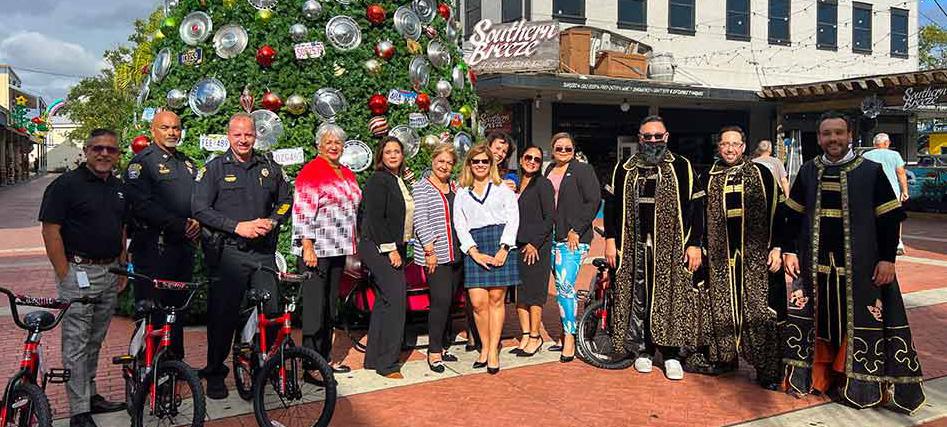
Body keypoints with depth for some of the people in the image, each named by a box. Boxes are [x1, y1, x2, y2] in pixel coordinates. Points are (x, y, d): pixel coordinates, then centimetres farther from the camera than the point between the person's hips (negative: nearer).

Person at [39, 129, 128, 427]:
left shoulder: (118, 187, 12)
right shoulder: (66, 184, -9)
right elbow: (51, 232, -12)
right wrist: (65, 275, -15)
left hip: (110, 272, 7)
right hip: (79, 272, -7)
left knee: (95, 341, 17)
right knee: (76, 345, -1)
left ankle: (91, 395, 29)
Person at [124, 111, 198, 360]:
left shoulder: (187, 163, 19)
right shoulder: (142, 161, -4)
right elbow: (142, 205, -15)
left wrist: (197, 223, -2)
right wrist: (180, 225, -17)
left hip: (184, 246, 7)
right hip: (153, 248, -7)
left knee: (178, 307, 13)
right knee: (152, 311, -5)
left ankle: (176, 361, 23)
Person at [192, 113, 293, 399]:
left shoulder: (270, 168, 12)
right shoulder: (215, 168, 2)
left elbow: (286, 201, 18)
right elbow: (200, 208, -5)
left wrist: (271, 222, -2)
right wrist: (237, 226, -13)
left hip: (263, 251, 3)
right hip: (227, 253, -3)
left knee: (272, 311, 1)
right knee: (223, 314, 1)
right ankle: (215, 373, 17)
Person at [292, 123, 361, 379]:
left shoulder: (347, 174, 16)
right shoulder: (311, 171, -8)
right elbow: (302, 211, -15)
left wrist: (352, 247, 20)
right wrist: (307, 246, -20)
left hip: (338, 250, 8)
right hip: (316, 249, -8)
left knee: (331, 304, 14)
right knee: (314, 306, -5)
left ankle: (325, 357, 25)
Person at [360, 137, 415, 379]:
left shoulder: (400, 181, 16)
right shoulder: (378, 180, -11)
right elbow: (375, 218, -18)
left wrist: (398, 248, 13)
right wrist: (390, 249, -18)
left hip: (394, 247, 9)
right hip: (378, 248, -9)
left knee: (384, 300, 11)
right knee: (396, 298, -13)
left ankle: (373, 358, 19)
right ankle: (387, 363, -6)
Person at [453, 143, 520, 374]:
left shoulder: (503, 189, 12)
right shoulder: (461, 193, 16)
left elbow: (513, 218, 4)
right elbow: (459, 225, 7)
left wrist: (504, 248, -9)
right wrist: (474, 252, -6)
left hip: (501, 244, -1)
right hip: (474, 248, 1)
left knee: (496, 299, -2)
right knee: (478, 302, -6)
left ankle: (493, 351, 4)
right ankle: (485, 347, 10)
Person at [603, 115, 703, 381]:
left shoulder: (682, 167, 5)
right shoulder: (625, 170, 11)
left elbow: (695, 207, 2)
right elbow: (612, 204, 12)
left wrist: (694, 244, -4)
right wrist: (610, 239, 4)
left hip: (671, 247, -2)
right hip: (634, 247, 2)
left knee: (670, 299, -1)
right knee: (638, 299, 5)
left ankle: (671, 354, 10)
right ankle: (643, 350, 18)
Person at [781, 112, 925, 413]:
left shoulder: (871, 171, -2)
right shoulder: (808, 171, 6)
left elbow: (889, 219, -2)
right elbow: (794, 216, 12)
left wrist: (887, 259, -8)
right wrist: (788, 250, 5)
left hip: (860, 265, -2)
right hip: (815, 264, 3)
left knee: (860, 325, 1)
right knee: (819, 322, 9)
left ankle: (859, 385, 14)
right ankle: (817, 376, 24)